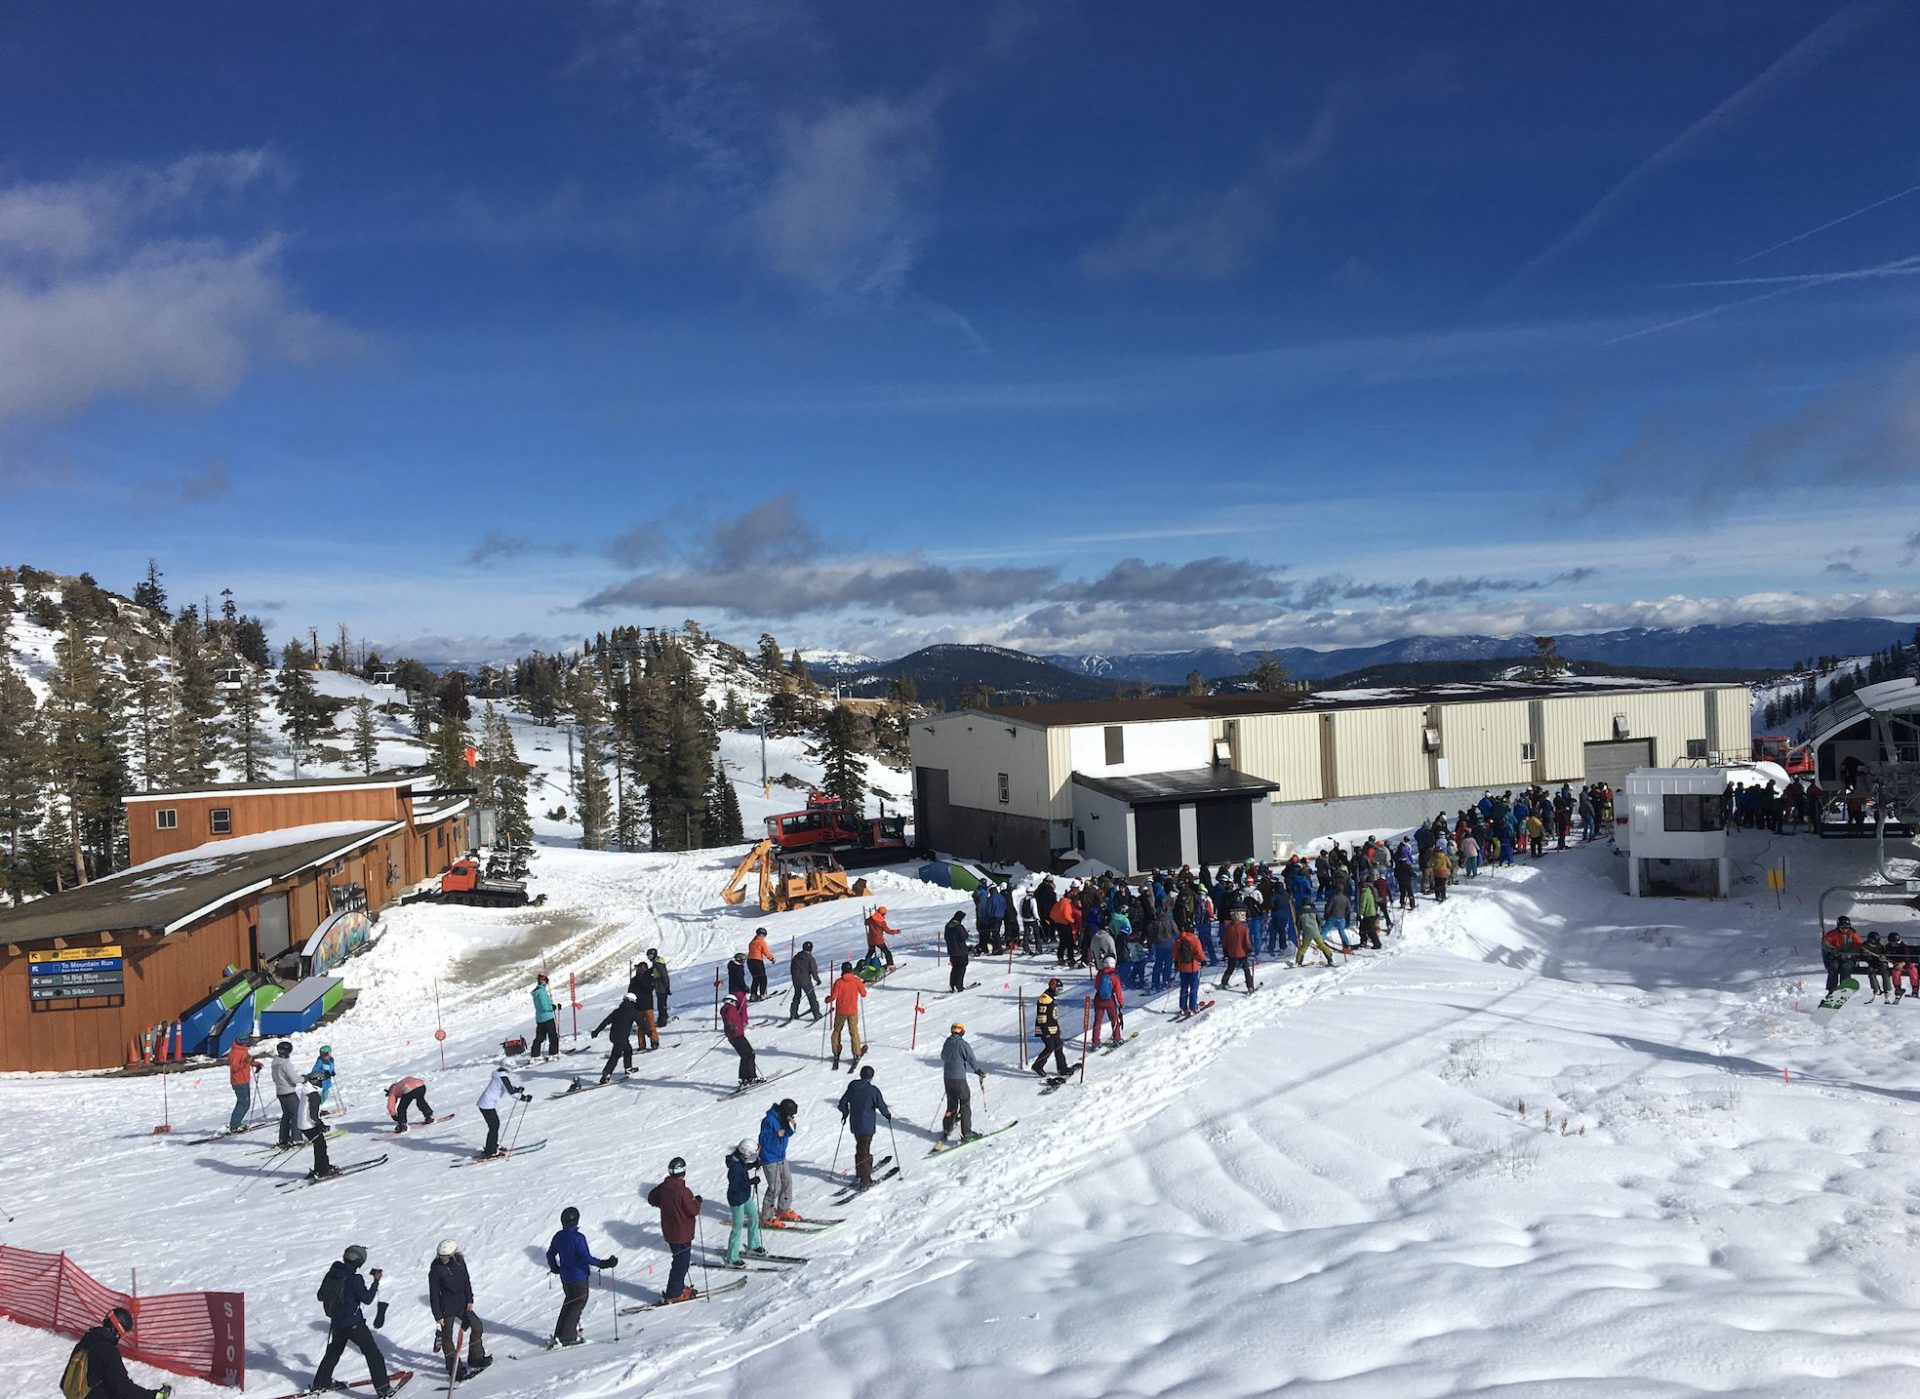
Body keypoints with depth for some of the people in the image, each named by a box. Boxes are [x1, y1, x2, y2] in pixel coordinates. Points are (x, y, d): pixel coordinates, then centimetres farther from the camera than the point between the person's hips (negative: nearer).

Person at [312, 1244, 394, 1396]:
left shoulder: (331, 1274, -3)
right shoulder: (355, 1279, -23)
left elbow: (320, 1296, 10)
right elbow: (367, 1298, -14)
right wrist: (376, 1281, -6)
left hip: (336, 1322, 6)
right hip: (354, 1324, -6)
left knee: (333, 1352, 30)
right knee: (373, 1354, 2)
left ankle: (320, 1383, 38)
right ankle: (382, 1387, 0)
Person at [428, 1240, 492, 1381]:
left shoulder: (459, 1262, -4)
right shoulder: (435, 1270, -17)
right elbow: (433, 1295, -13)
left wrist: (469, 1300, 2)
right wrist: (438, 1316, -12)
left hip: (462, 1304, 6)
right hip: (447, 1308, -6)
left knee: (477, 1326, 12)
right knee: (448, 1337, -2)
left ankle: (475, 1358, 27)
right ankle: (455, 1369, 10)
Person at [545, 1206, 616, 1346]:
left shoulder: (558, 1236, 0)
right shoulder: (578, 1238, -22)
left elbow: (550, 1254, 12)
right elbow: (587, 1257, -23)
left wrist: (554, 1268, 30)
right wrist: (603, 1264, -15)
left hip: (565, 1276, 7)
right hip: (579, 1277, -7)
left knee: (569, 1301, 21)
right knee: (579, 1303, 5)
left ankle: (559, 1334, 22)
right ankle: (567, 1337, 3)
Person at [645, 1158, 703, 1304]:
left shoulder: (663, 1187, -4)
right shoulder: (683, 1191, -26)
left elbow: (651, 1198, 12)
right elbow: (693, 1211, -19)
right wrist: (697, 1201, -2)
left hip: (669, 1231, 8)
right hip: (682, 1233, -8)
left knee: (680, 1259, 23)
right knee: (681, 1263, 5)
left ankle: (679, 1287, 32)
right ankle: (673, 1294, 10)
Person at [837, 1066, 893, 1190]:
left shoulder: (852, 1087, -2)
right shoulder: (873, 1090, -16)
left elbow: (842, 1103, 6)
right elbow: (882, 1106, -12)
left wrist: (845, 1113, 26)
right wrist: (888, 1115, 9)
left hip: (854, 1125, 5)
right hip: (867, 1126, -5)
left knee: (860, 1148, 23)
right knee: (864, 1151, 0)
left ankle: (860, 1174, 33)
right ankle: (865, 1181, 1)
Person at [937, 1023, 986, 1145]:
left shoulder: (947, 1043, 6)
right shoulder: (962, 1044, -14)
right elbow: (972, 1060, -11)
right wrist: (981, 1072, 3)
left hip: (947, 1077, 6)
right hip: (959, 1079, -6)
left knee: (951, 1105, 18)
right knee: (965, 1105, 2)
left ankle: (946, 1130, 21)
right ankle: (966, 1134, 2)